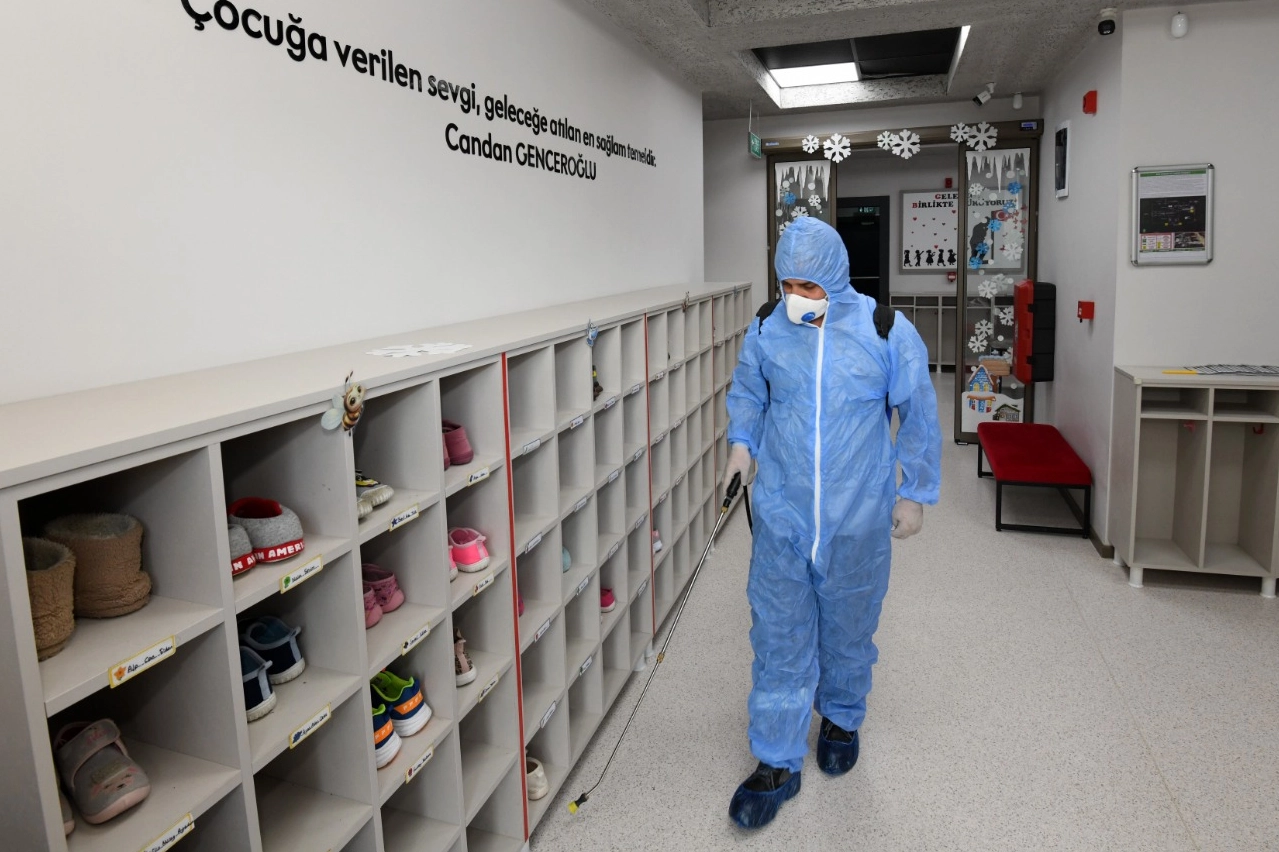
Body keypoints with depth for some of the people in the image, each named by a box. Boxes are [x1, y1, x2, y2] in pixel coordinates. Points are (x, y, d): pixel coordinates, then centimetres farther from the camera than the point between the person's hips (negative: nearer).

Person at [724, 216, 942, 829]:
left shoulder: (887, 332, -9)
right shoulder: (767, 330, -3)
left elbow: (918, 416, 1)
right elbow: (746, 392, 15)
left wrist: (914, 494, 2)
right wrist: (742, 441, -2)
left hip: (858, 519, -1)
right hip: (781, 515, 1)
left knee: (848, 628, 17)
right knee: (778, 635, 4)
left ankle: (841, 719, 44)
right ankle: (777, 763, 18)